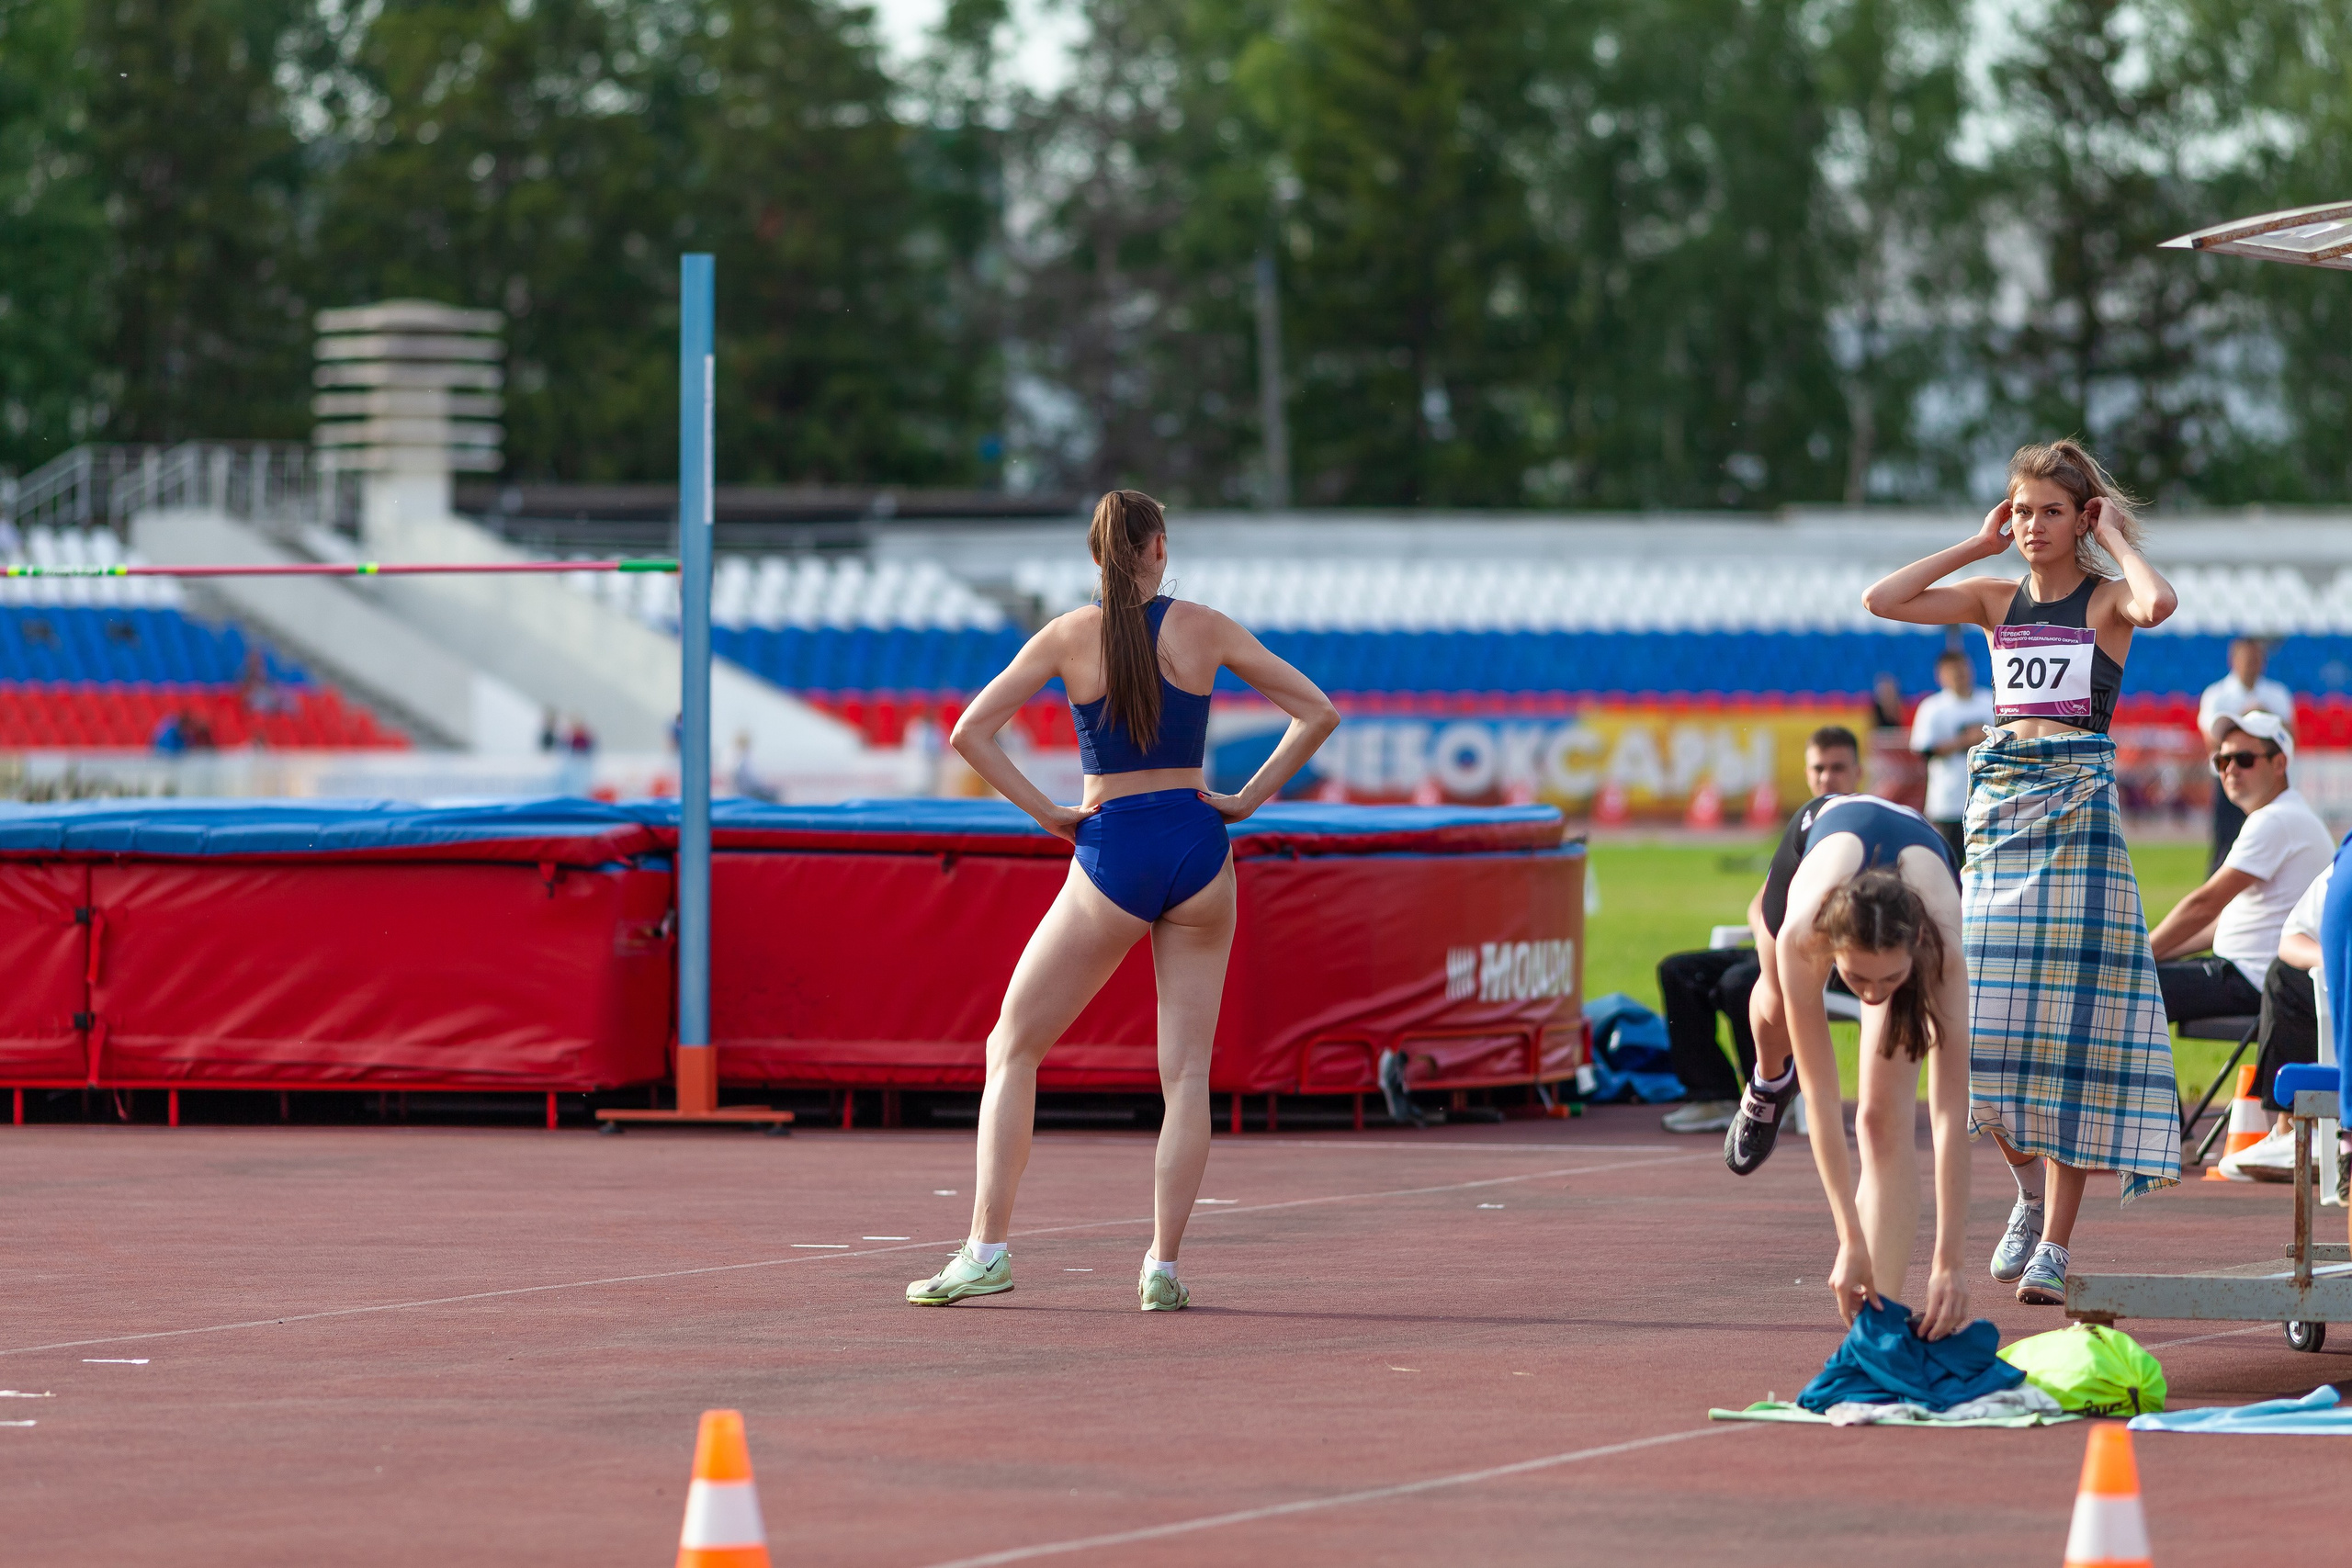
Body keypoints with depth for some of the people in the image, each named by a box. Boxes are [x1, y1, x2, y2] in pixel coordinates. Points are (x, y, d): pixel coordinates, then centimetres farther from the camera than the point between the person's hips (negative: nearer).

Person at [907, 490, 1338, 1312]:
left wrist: (1046, 812, -2)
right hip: (1196, 846, 1)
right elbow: (1317, 712, 2)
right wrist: (1249, 798, 3)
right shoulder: (1204, 628, 1)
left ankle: (987, 1249, 2)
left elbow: (970, 732, -6)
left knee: (1012, 1050, 10)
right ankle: (1164, 1267, -2)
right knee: (1186, 1071, 6)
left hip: (1111, 854, -1)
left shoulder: (1070, 636, -1)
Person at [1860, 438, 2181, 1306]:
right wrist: (1977, 546, 7)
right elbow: (1880, 600, 4)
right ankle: (2031, 1187, 24)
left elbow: (2158, 602, -23)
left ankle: (2055, 1243, -4)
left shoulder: (2106, 600, 1)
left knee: (2069, 1012, -6)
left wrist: (2114, 536, -7)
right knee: (1983, 1015, -1)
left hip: (2078, 809, -4)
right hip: (1996, 803, 5)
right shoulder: (1997, 599, 13)